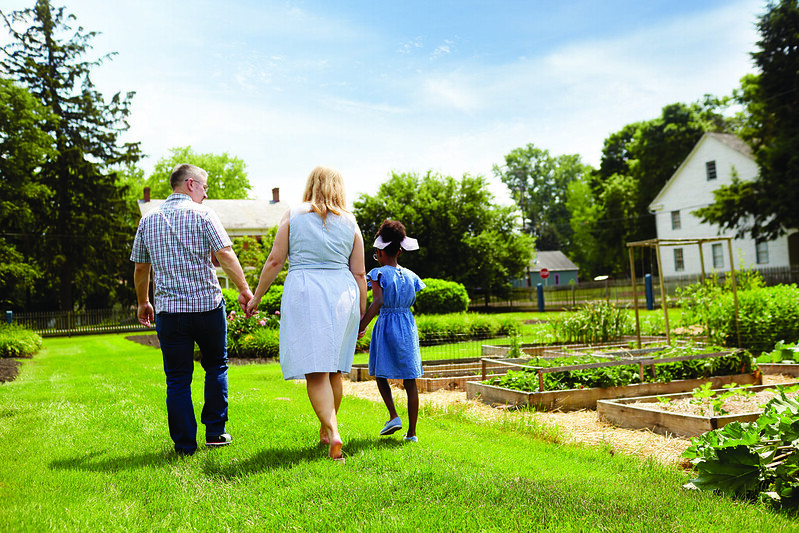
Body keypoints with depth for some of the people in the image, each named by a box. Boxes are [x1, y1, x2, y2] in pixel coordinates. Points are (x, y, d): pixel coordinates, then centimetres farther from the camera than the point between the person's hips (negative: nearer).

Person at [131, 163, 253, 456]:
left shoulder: (148, 220, 10)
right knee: (216, 366, 17)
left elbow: (140, 267, 15)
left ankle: (184, 444, 9)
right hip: (208, 305, -2)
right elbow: (225, 254, -12)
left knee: (177, 379, 7)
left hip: (169, 310, 3)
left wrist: (143, 302, 26)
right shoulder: (202, 214, -3)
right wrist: (244, 290, -6)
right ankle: (215, 431, 18)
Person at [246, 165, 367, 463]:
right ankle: (326, 428, 31)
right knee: (334, 369, 17)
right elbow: (359, 273, 8)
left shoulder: (293, 216, 4)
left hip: (304, 291, -3)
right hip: (343, 293, 3)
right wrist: (361, 314, 15)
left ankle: (333, 433, -20)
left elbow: (275, 261, 1)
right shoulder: (350, 223, 9)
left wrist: (256, 297, 10)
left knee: (315, 371, -5)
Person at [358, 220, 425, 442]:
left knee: (380, 373, 16)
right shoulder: (410, 275, 7)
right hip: (408, 325, 4)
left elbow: (378, 301, -22)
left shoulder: (379, 274, -8)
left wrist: (362, 324, -22)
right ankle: (412, 431, 6)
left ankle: (394, 416, 2)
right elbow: (415, 303, 8)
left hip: (386, 325, -4)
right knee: (410, 381, 4)